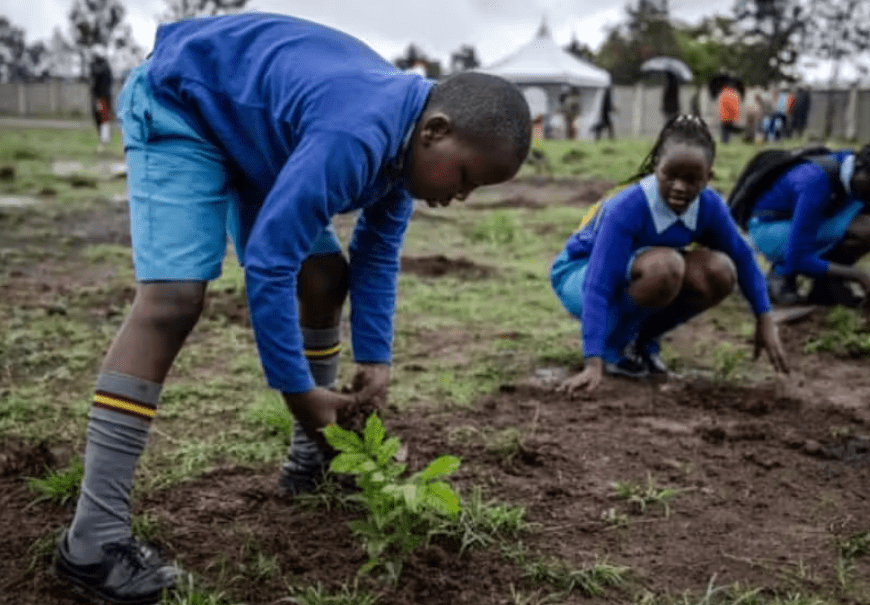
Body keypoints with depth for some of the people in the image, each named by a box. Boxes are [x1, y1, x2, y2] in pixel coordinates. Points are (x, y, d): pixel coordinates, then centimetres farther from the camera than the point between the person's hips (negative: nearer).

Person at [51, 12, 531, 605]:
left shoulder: (402, 140, -7)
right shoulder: (353, 138, -38)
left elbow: (377, 253, 2)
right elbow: (267, 264, -36)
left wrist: (376, 357, -6)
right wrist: (296, 388, -27)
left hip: (253, 123, 10)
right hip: (181, 104, -9)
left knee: (325, 278, 6)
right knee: (173, 298, -25)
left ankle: (311, 458, 20)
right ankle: (94, 537, -25)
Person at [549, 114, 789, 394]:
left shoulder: (709, 205, -16)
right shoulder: (626, 208, -33)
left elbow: (742, 257, 0)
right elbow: (599, 285, -38)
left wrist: (765, 321, -2)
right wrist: (593, 362, -45)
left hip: (633, 277, 6)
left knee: (720, 272, -20)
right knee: (664, 265, -36)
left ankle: (643, 339, 1)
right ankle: (615, 345, -11)